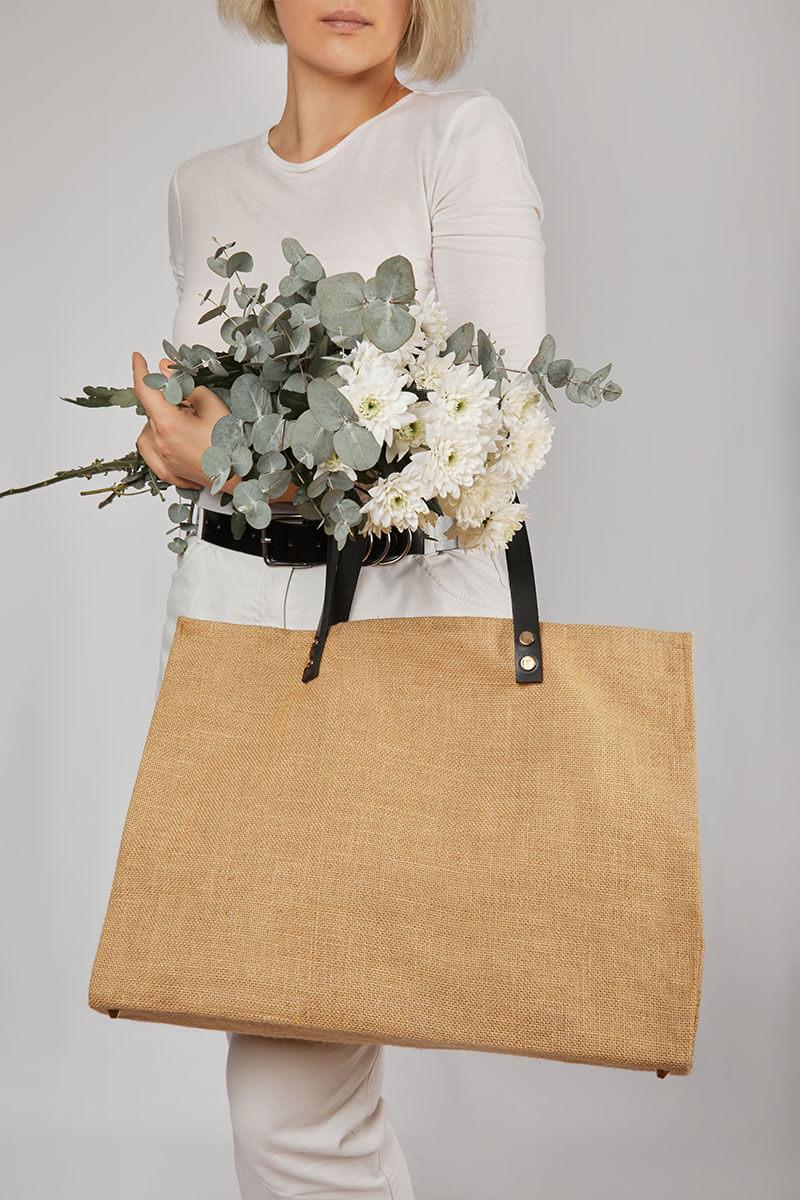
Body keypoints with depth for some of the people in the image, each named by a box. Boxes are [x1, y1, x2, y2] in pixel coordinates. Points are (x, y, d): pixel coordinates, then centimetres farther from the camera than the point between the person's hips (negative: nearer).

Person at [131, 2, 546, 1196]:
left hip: (407, 609, -5)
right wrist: (181, 444, 6)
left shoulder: (463, 134, -2)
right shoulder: (202, 187, 15)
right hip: (228, 605, 6)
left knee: (289, 1098, -8)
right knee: (286, 1063, 11)